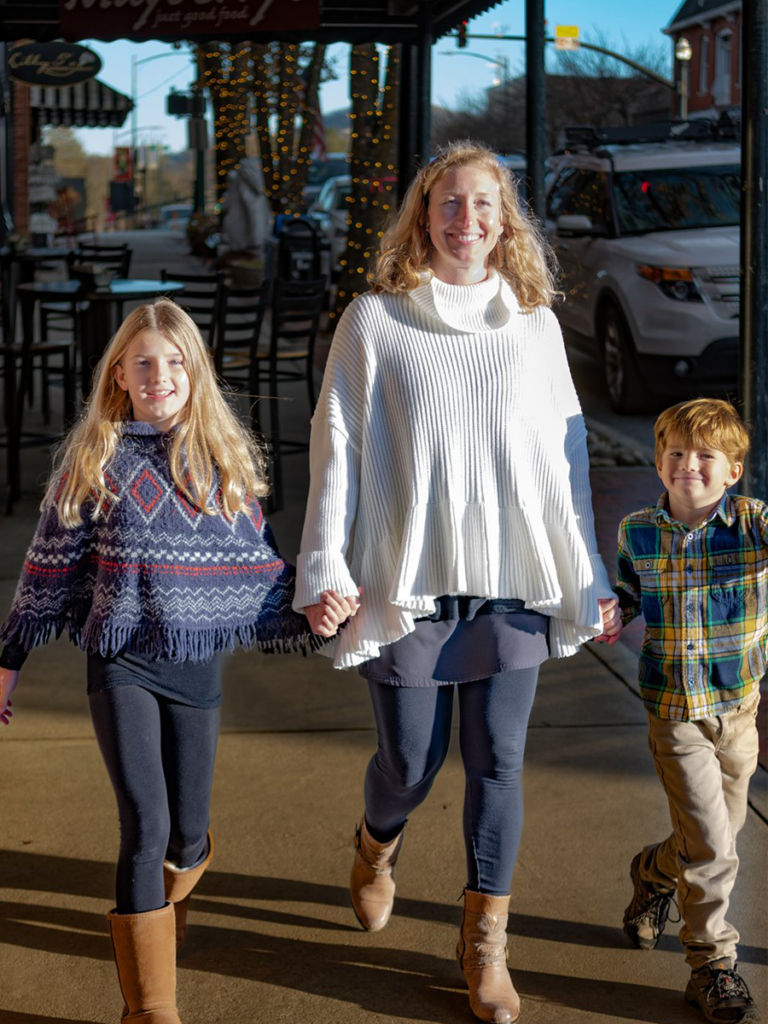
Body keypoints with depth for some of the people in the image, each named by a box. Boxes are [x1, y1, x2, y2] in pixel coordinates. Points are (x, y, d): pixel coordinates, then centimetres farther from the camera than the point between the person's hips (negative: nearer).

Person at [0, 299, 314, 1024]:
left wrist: (304, 614, -6)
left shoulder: (226, 459, 4)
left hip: (197, 664, 2)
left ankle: (167, 893, 46)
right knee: (145, 824, -10)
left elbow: (254, 563, 8)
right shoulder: (96, 460, -1)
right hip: (121, 665, -2)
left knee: (187, 826, 9)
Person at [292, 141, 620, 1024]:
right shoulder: (373, 321, 1)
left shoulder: (535, 325, 8)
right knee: (409, 761, 6)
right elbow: (336, 450, 0)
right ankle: (377, 843, 41)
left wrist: (587, 580, 11)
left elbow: (565, 460, 11)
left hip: (513, 586, 2)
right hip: (409, 584, -2)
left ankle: (484, 944, 18)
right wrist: (324, 572, -7)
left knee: (497, 764, 3)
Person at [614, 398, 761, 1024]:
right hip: (674, 710, -1)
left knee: (721, 835, 17)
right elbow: (626, 597, 12)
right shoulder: (637, 532, -4)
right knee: (710, 843, -6)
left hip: (741, 706, 1)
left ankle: (655, 871, 49)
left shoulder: (753, 524, -11)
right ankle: (713, 966, 11)